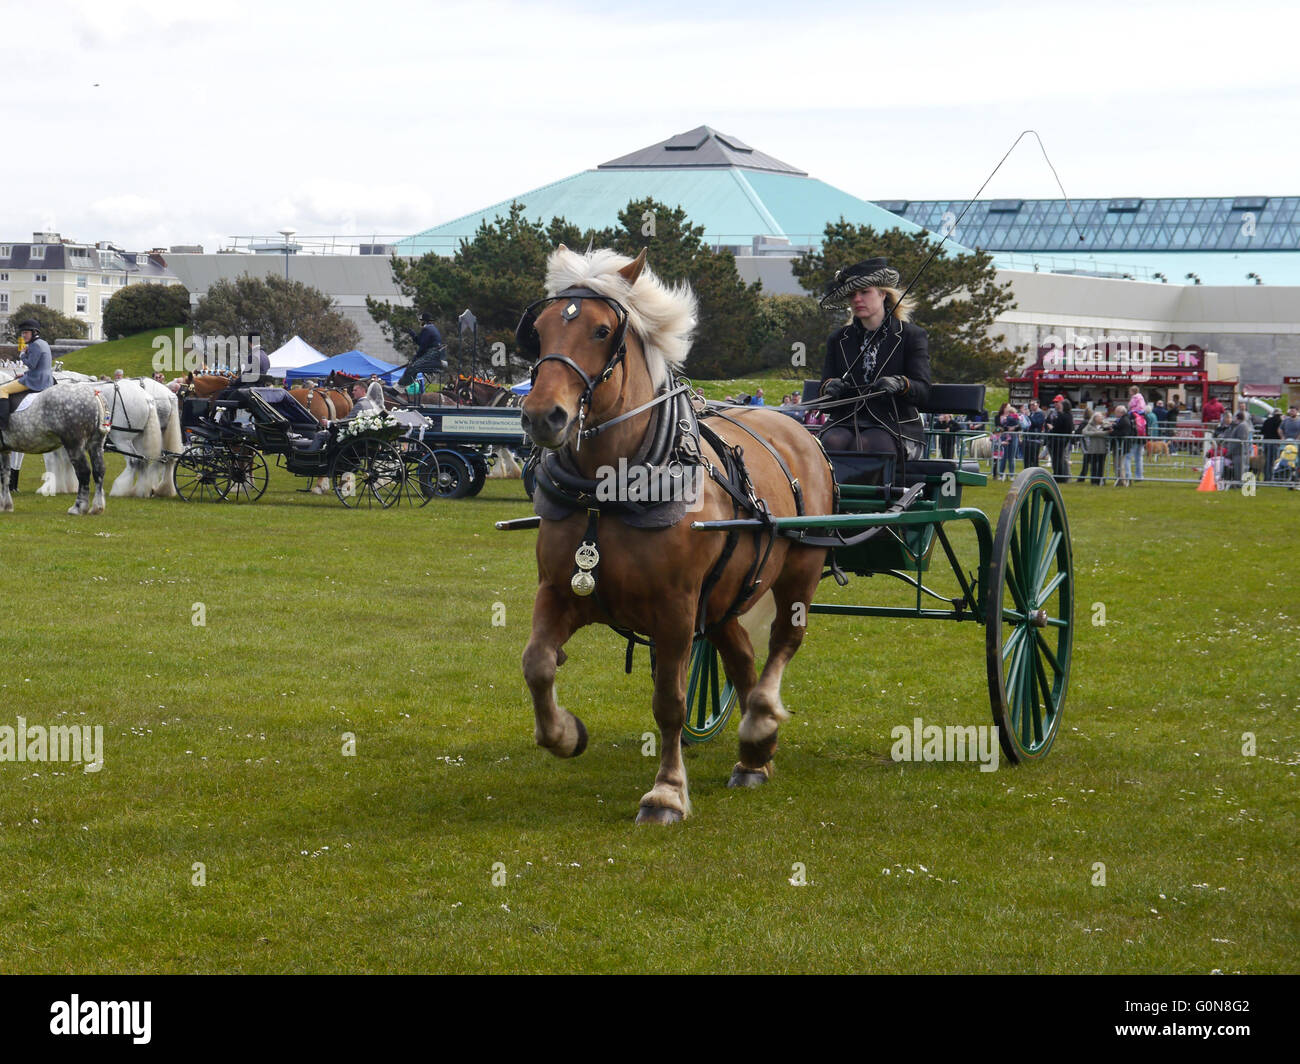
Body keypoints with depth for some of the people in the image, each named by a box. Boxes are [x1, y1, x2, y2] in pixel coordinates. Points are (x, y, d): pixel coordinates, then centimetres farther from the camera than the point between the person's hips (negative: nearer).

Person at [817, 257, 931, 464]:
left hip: (895, 426, -3)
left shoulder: (912, 336, 8)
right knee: (832, 443, -32)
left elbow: (922, 392, -2)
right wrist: (829, 387, -13)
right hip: (844, 422, 3)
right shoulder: (838, 340, 19)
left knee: (864, 446, -35)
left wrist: (900, 384, -26)